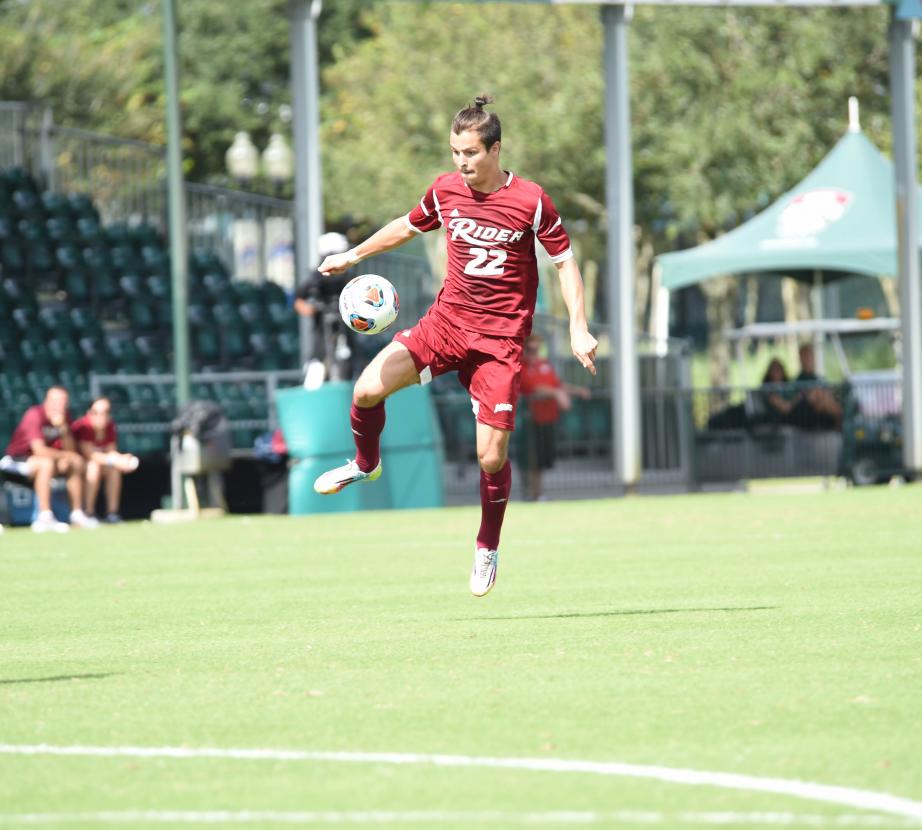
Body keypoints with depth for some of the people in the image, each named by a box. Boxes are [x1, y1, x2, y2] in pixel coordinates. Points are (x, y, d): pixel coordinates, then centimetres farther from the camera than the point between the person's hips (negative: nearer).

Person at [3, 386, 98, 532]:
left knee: (78, 463, -2)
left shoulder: (63, 418, -1)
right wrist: (66, 455, -20)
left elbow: (70, 450, -5)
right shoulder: (35, 415, -24)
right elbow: (39, 450, -30)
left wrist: (63, 428, -21)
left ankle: (77, 514, 0)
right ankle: (44, 518, -40)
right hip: (18, 458, -8)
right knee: (47, 463, -36)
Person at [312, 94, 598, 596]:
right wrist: (354, 255, 18)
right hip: (446, 320, 3)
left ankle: (487, 547, 17)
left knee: (491, 456, -7)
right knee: (368, 389, -15)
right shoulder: (445, 191, 1)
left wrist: (578, 328, -12)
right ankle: (366, 464, 17)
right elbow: (407, 227, 21)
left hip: (500, 338, -3)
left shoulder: (531, 202, -11)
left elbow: (565, 262, -4)